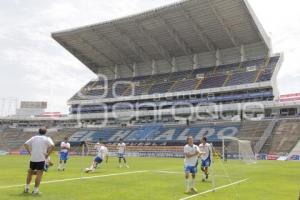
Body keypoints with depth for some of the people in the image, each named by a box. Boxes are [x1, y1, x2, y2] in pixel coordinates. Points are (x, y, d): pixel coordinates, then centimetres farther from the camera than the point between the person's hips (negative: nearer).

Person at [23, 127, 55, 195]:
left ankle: (26, 188, 25)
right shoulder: (47, 139, 1)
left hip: (32, 158, 4)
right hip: (41, 159, -4)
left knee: (30, 172, 20)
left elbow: (25, 144, 9)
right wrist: (48, 154, -7)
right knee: (39, 174, 2)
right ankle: (35, 190, 2)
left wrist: (30, 152, 10)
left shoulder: (34, 138, 13)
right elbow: (52, 146, -15)